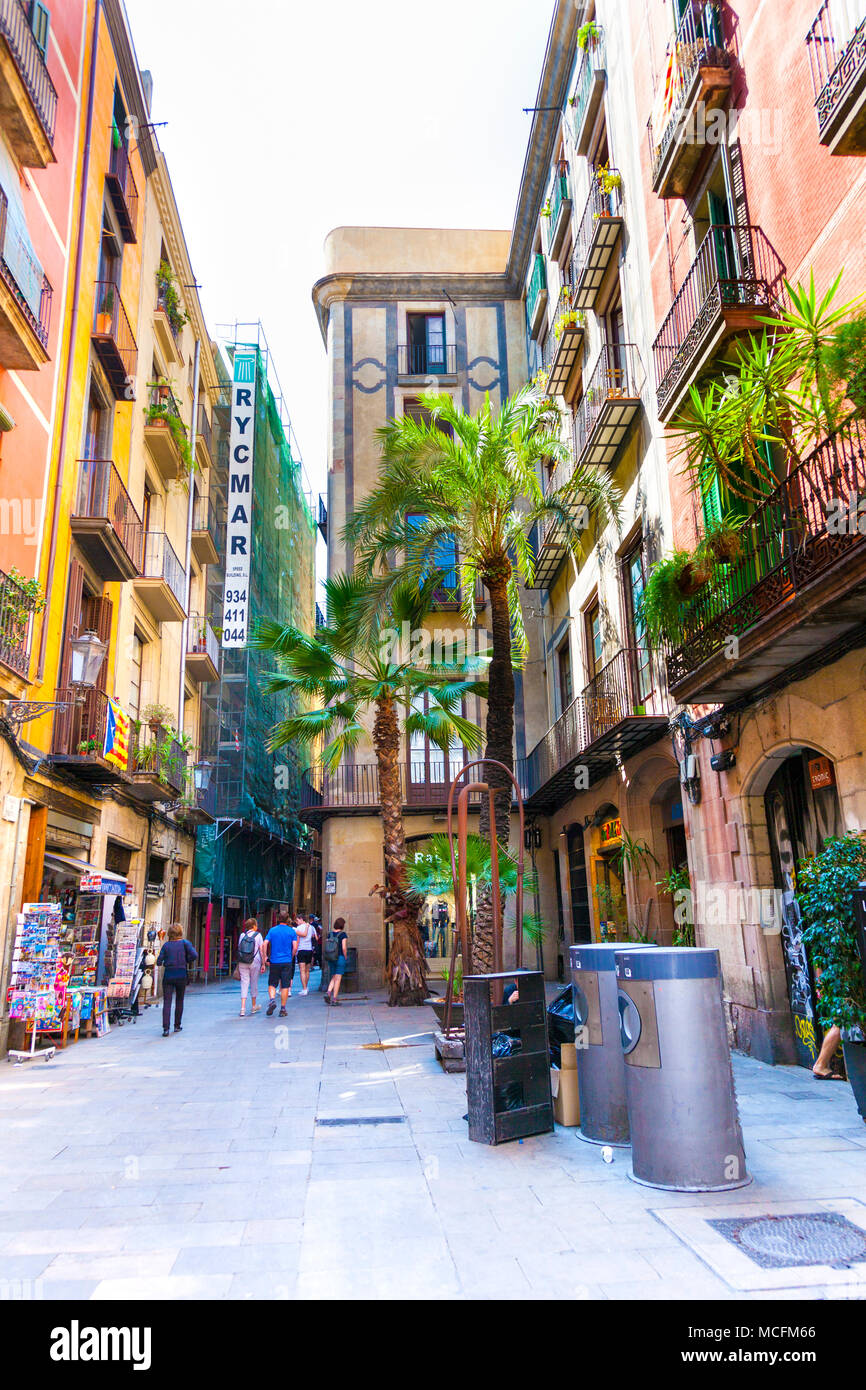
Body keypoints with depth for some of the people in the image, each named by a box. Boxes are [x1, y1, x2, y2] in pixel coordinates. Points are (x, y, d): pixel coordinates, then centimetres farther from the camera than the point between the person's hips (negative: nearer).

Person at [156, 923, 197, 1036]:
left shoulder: (166, 945, 0)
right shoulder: (185, 943, -3)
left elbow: (159, 962, -2)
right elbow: (194, 955, -15)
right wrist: (186, 961, 3)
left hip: (168, 975, 0)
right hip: (181, 975, 0)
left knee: (167, 1002, -1)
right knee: (179, 1001, 15)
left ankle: (166, 1028, -11)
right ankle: (177, 1026, 22)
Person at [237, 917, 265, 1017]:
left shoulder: (242, 935, 4)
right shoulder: (258, 935, -2)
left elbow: (239, 949, 5)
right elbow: (261, 950, -4)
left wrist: (239, 964, 12)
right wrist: (263, 963, 1)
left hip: (242, 963, 2)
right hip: (254, 962, -2)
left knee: (244, 983, 3)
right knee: (254, 983, 12)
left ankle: (243, 1008, -6)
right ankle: (254, 1006, 26)